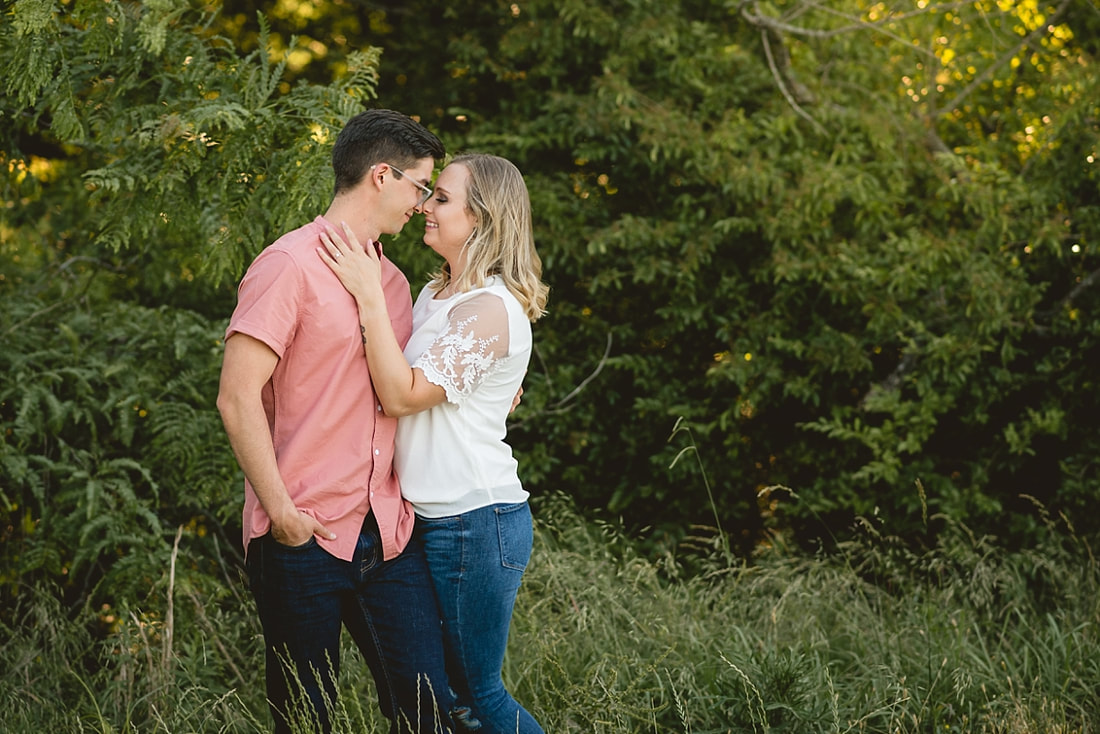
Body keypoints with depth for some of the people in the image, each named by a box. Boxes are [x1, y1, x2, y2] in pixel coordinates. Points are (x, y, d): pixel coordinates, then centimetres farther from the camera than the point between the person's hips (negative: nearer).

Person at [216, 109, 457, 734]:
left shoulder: (393, 280, 17)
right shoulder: (292, 265, -7)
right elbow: (238, 397, -13)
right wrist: (280, 510, -15)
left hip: (390, 535, 6)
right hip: (304, 537, -6)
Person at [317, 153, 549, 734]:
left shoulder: (491, 308, -17)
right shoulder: (435, 294, 12)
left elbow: (404, 395, -21)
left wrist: (370, 295, -20)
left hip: (476, 523, -10)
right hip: (436, 520, 10)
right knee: (442, 685, 15)